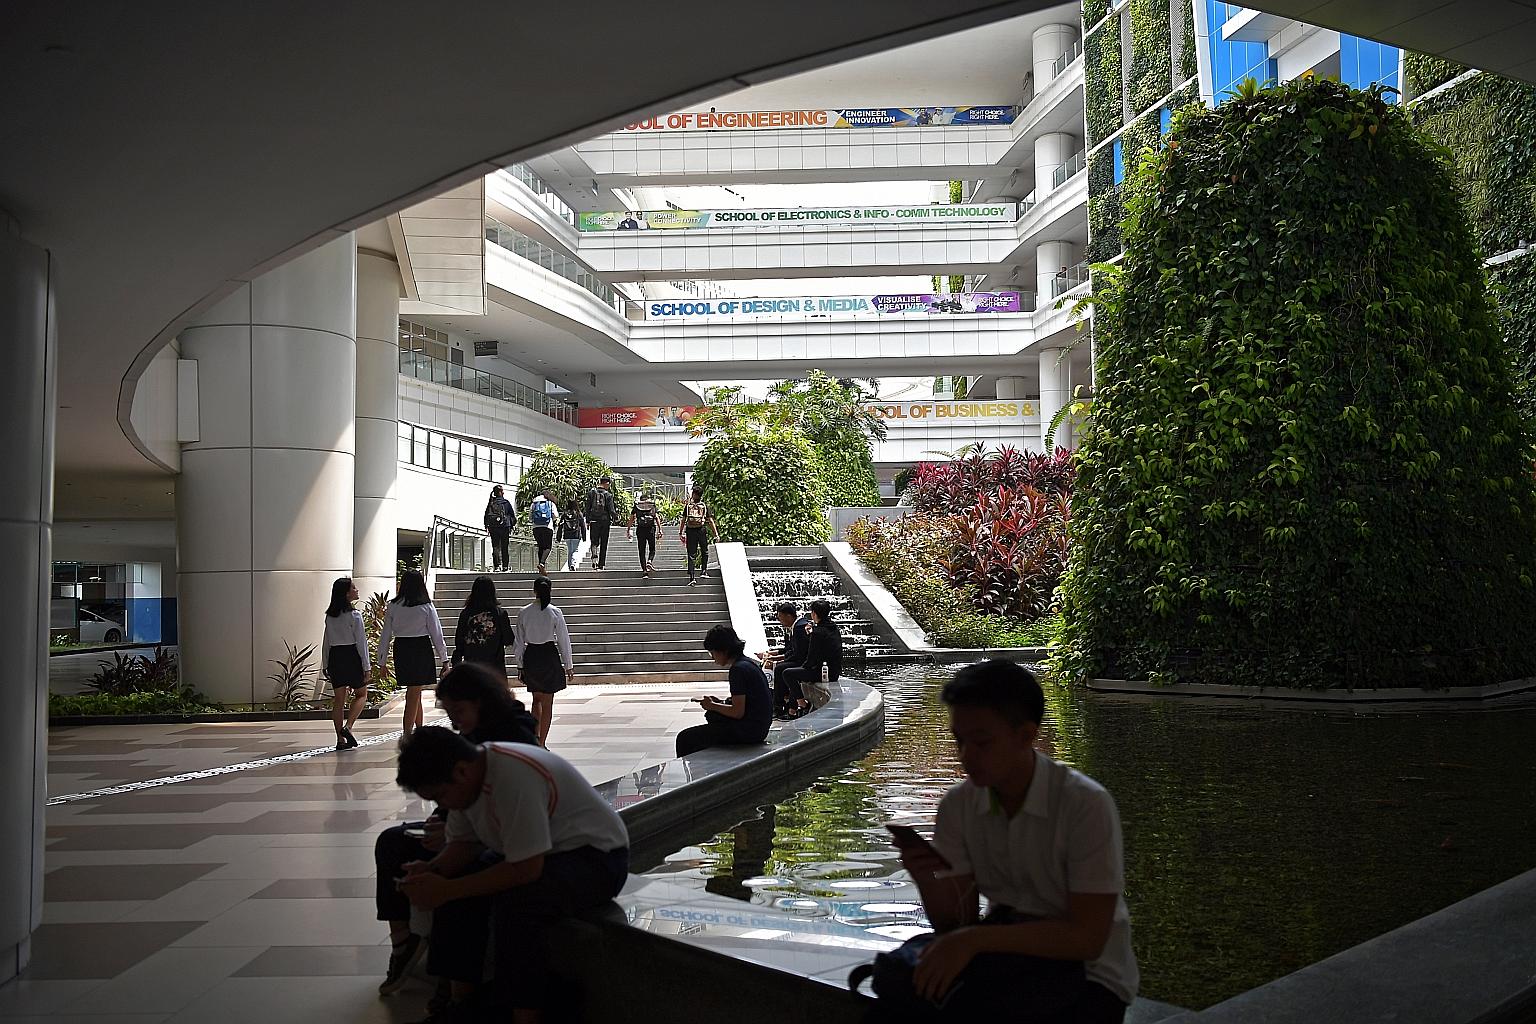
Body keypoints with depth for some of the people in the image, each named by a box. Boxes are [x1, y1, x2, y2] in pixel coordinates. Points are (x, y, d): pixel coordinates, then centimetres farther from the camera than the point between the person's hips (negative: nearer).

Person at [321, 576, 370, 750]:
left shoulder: (330, 616, 6)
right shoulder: (354, 615, -11)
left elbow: (326, 642, 10)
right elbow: (361, 642, -11)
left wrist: (325, 664, 17)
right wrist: (366, 667, -8)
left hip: (335, 657, 6)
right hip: (352, 656, -5)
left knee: (338, 699, 8)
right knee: (361, 694, 11)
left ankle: (340, 739, 9)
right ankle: (348, 726, -7)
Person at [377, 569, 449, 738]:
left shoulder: (393, 606, 0)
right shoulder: (426, 607, -7)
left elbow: (385, 635, 3)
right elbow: (436, 634, -4)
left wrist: (381, 661, 10)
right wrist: (444, 659, 3)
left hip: (401, 649, 4)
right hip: (421, 648, -4)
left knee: (414, 691, 19)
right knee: (413, 693, 0)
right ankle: (407, 735, -5)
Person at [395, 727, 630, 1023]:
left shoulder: (514, 778, -32)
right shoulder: (467, 776, -4)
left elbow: (526, 869, -33)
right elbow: (463, 843, 7)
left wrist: (447, 890, -28)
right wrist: (432, 870, -14)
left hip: (597, 857, -9)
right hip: (533, 853, 9)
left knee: (515, 903, -32)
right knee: (457, 896, -5)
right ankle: (461, 999, 8)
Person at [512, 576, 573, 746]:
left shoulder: (524, 612, -2)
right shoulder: (555, 612, -9)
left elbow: (519, 642, 2)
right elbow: (564, 640, -5)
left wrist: (520, 665, 12)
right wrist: (568, 665, 3)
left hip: (530, 656, 3)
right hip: (549, 656, -3)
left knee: (536, 699, 21)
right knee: (547, 703, 7)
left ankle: (536, 737, 12)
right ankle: (541, 744, 8)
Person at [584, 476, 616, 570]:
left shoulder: (591, 493, 2)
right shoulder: (608, 495, -6)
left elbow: (587, 508, 3)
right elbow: (611, 509, -8)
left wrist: (588, 521, 8)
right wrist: (612, 520, 5)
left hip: (594, 520, 1)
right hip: (605, 520, -1)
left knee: (594, 541, 5)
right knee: (603, 543, 8)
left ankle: (595, 557, -21)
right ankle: (601, 564, 9)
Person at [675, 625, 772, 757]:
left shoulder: (738, 669, -18)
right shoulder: (750, 663, 13)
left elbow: (738, 712, -20)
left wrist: (712, 705, -6)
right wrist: (719, 702, 10)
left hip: (747, 731, -10)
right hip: (759, 728, 10)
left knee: (685, 738, -6)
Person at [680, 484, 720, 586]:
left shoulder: (688, 506, 6)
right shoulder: (705, 506, 4)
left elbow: (683, 521, 3)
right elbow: (711, 521, 2)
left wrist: (680, 533, 9)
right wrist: (716, 534, 4)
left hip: (690, 531, 1)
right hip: (702, 530, -1)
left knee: (691, 555, 1)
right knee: (704, 552, 21)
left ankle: (691, 577, -6)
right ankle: (703, 571, 12)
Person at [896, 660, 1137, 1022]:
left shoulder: (1087, 806, -20)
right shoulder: (957, 805, -4)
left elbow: (1087, 937, -23)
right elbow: (956, 924, -2)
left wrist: (975, 939, -33)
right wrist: (926, 880, -24)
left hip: (1086, 974, -4)